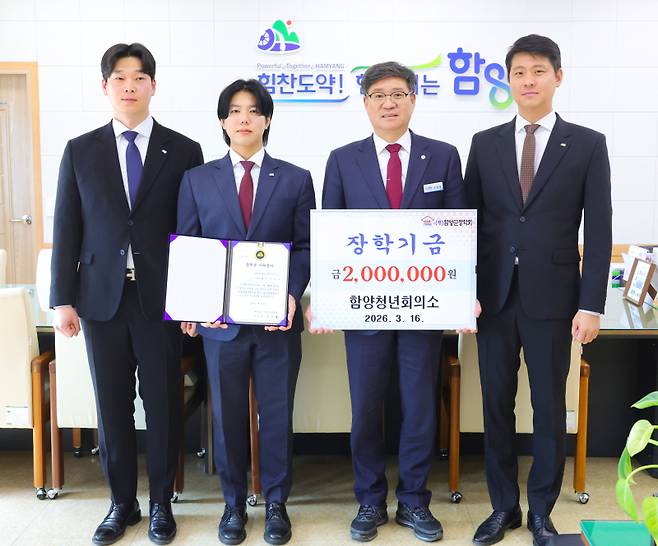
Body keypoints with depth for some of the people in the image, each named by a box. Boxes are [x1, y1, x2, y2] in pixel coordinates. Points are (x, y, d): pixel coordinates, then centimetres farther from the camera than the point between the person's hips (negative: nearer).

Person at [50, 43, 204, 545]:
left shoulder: (184, 151, 3)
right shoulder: (80, 150, 7)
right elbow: (67, 229, 5)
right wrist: (63, 298, 0)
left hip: (162, 297, -1)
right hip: (102, 296, 2)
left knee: (163, 405, 6)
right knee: (112, 406, 9)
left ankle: (161, 504, 22)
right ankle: (122, 504, 25)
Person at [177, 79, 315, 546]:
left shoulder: (296, 179, 5)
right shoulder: (197, 179, 7)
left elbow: (306, 246, 2)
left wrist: (292, 294, -14)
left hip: (278, 318, 0)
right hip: (220, 318, 1)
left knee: (277, 414, 8)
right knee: (227, 415, 10)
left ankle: (276, 504, 25)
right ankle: (234, 504, 27)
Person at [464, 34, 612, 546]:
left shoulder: (588, 144, 1)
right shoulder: (485, 143, 7)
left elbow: (599, 231, -2)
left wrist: (591, 305, -8)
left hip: (551, 298, -2)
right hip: (494, 296, 2)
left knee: (549, 407, 7)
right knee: (497, 404, 9)